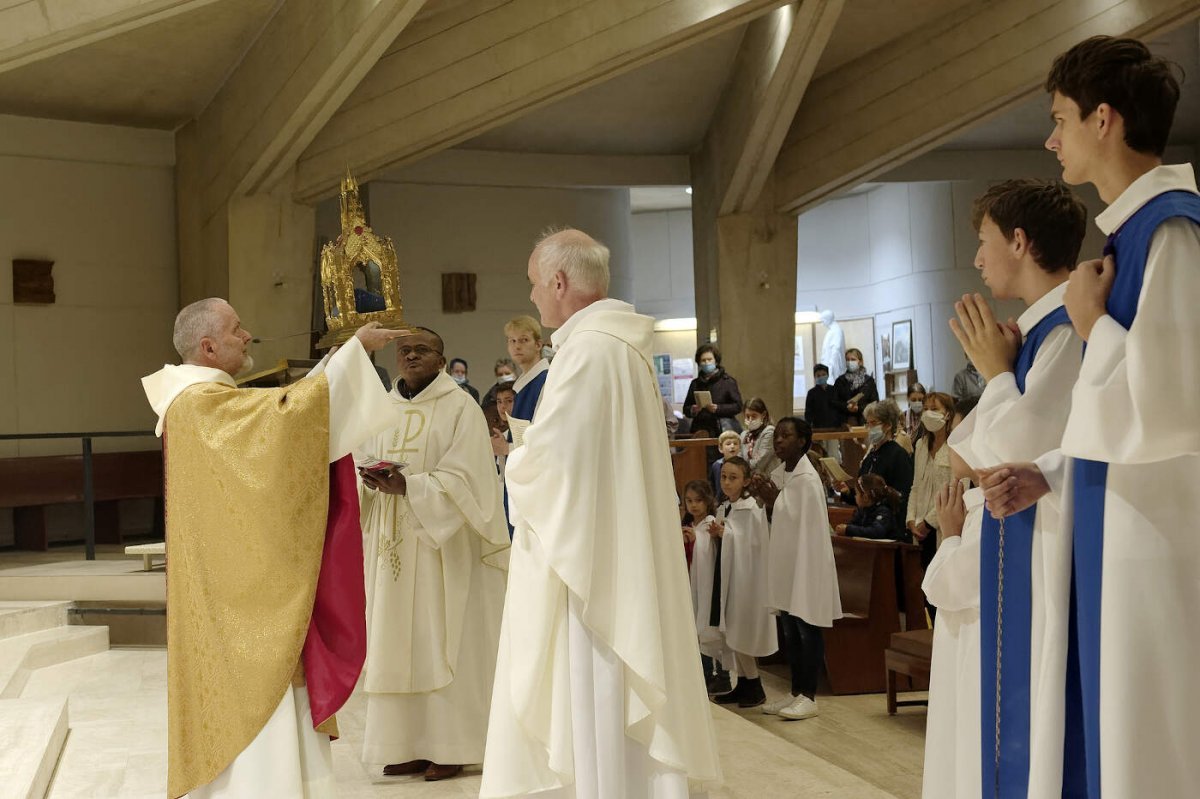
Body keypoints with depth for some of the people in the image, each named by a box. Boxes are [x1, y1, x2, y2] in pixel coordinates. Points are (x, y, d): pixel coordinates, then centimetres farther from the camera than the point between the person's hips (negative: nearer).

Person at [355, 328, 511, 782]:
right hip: (391, 547, 6)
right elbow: (361, 471, 11)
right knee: (397, 643, 6)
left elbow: (463, 480, -13)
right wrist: (370, 482, -12)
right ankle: (410, 744, 15)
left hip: (440, 547, -5)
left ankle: (449, 746, 7)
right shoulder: (382, 412, 12)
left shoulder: (460, 409, -5)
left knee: (441, 643, -2)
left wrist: (407, 486, -24)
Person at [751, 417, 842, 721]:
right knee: (790, 630, 14)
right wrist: (766, 499, -3)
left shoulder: (808, 479, -16)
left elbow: (805, 523, -19)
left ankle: (808, 696, 9)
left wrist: (773, 500, -19)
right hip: (785, 562, 8)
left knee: (806, 628, 0)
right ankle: (795, 692, 24)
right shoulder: (778, 475, 9)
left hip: (806, 562, -8)